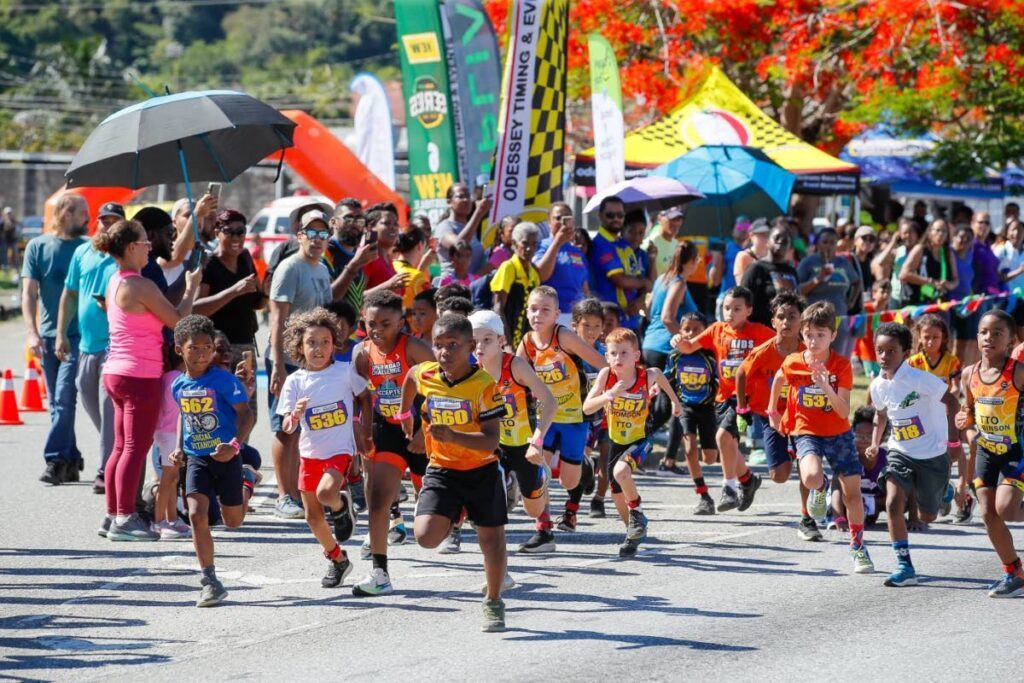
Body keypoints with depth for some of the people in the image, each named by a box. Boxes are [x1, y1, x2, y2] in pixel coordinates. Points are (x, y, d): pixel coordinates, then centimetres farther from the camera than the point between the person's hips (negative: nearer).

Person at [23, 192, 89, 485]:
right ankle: (71, 460, 15)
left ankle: (56, 461, -15)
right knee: (57, 402, 7)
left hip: (77, 336, -2)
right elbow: (29, 293, 0)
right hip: (48, 336, 2)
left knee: (64, 398, -13)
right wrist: (32, 332, -11)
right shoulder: (37, 246, 5)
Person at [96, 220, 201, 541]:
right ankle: (124, 518, -5)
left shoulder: (115, 282, 11)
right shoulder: (141, 286, -17)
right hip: (140, 375, -9)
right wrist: (192, 288, 2)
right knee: (136, 448, -5)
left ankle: (113, 515, 15)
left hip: (117, 371, 9)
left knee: (122, 447, 14)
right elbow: (177, 320, -10)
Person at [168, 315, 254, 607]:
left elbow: (245, 414, -17)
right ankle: (210, 582, -7)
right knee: (197, 515, -13)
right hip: (196, 459, 3)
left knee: (233, 521, 12)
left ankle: (247, 481, 47)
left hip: (225, 457, -3)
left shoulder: (224, 380, -15)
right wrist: (180, 448, 10)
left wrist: (235, 445, -31)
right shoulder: (179, 386, 2)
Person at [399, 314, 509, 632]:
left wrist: (453, 436, -40)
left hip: (481, 470, -2)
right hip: (441, 469, 2)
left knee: (491, 539, 8)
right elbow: (410, 378, 17)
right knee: (426, 536, -16)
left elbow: (491, 441, -26)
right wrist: (405, 413, 28)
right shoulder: (423, 375, -10)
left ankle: (493, 602, 30)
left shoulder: (484, 384, -21)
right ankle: (452, 517, 20)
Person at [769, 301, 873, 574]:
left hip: (838, 433, 0)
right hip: (806, 433, 0)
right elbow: (779, 380, 16)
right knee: (811, 477, -29)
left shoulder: (842, 366, -14)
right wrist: (772, 412, 19)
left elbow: (844, 412, -20)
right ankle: (821, 488, 11)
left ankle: (858, 546, 20)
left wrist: (827, 387, -35)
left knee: (852, 488, 1)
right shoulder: (793, 363, -10)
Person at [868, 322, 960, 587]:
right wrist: (875, 443, 8)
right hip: (899, 452, 4)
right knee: (893, 504, -19)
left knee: (927, 517, 10)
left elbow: (951, 403, -13)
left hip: (932, 454, -4)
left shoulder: (920, 379, -21)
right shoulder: (878, 386, -3)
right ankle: (904, 566, -12)